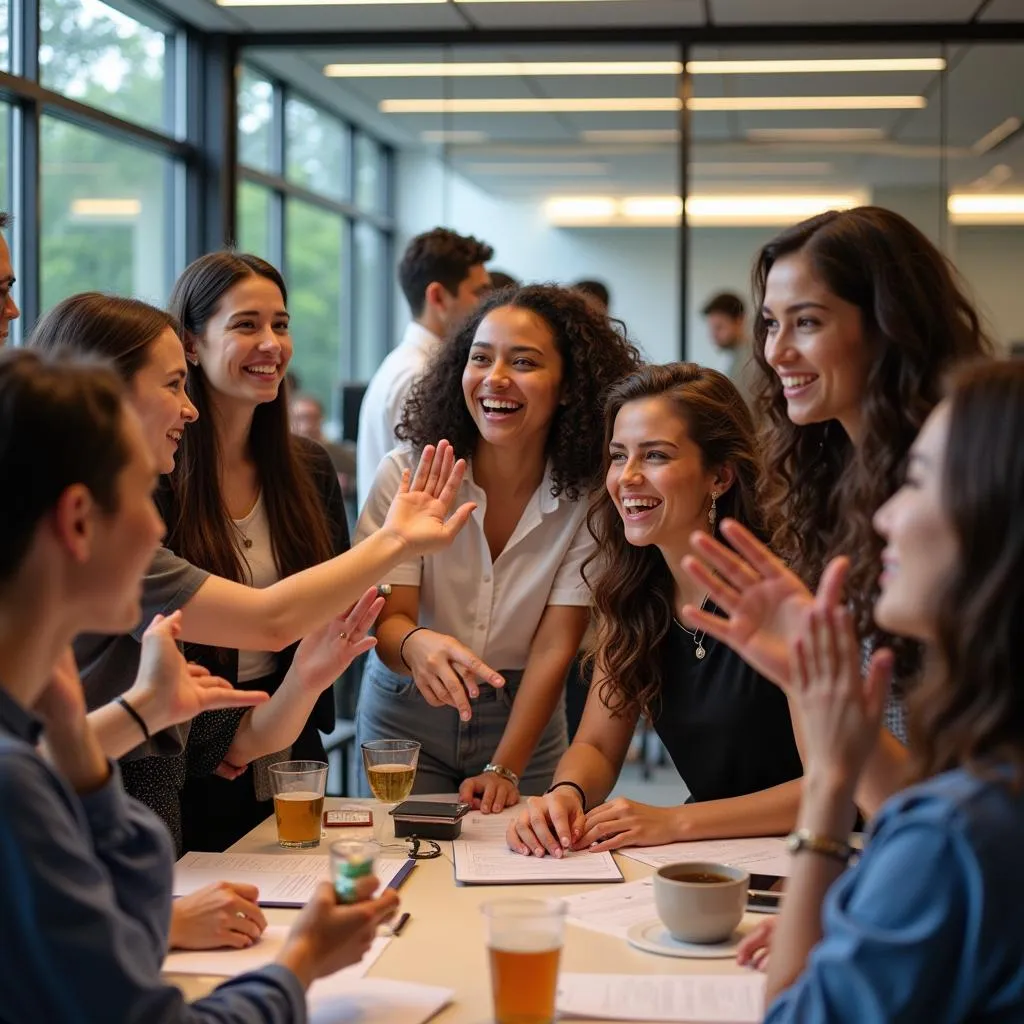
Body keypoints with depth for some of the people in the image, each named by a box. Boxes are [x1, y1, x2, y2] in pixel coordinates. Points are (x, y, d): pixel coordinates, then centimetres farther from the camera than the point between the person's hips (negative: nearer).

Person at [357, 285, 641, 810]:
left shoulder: (589, 494, -14)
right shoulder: (407, 474, -15)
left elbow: (555, 647, -17)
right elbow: (388, 619, -19)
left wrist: (503, 771, -27)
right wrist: (416, 644, -44)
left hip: (525, 720, 1)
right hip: (405, 715, 0)